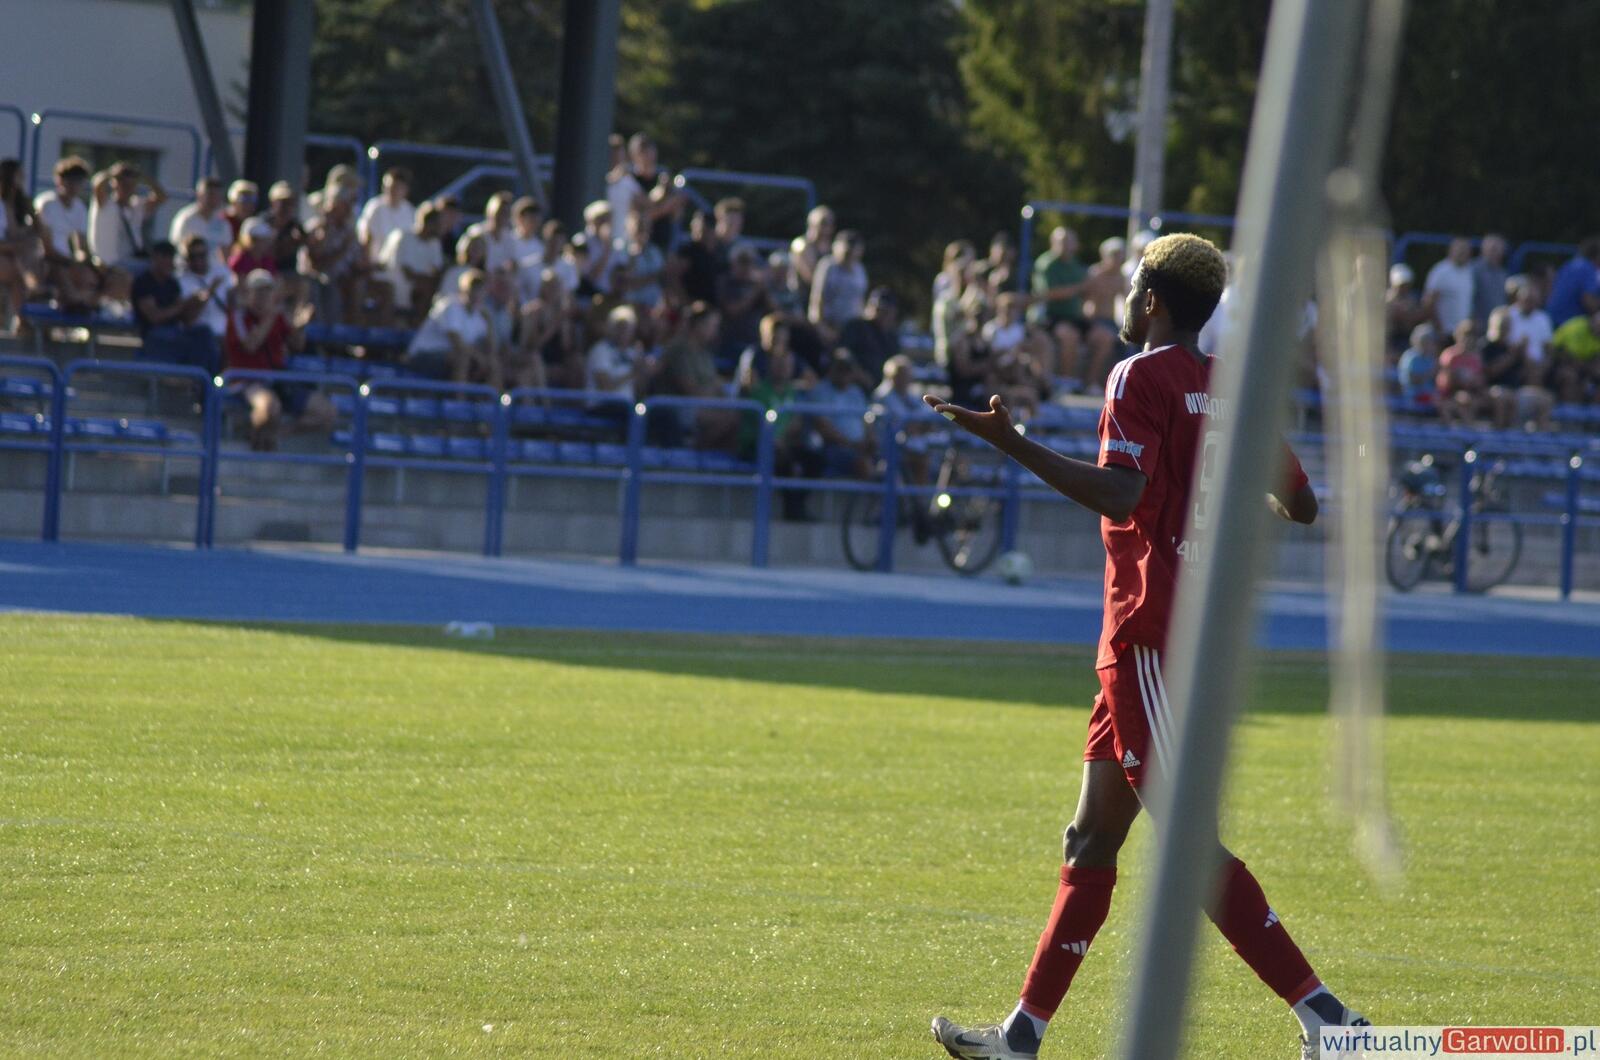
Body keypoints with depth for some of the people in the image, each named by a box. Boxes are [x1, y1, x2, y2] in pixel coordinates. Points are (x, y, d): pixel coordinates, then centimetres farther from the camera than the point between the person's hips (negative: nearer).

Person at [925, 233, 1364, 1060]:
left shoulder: (1141, 377, -10)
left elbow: (1123, 495, -24)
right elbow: (1300, 506, 19)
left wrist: (1015, 446, -28)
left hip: (1150, 636, -9)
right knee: (1091, 839, 12)